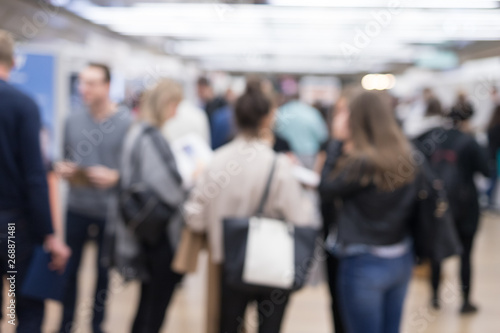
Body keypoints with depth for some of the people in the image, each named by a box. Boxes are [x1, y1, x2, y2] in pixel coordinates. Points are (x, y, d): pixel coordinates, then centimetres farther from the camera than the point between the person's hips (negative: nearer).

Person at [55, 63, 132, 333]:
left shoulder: (126, 122, -10)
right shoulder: (73, 120, 4)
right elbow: (65, 158, 13)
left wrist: (114, 177, -24)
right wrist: (62, 169, -8)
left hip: (110, 211, -3)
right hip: (77, 208, 3)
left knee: (104, 271, 11)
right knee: (70, 268, 11)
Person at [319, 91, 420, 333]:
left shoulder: (362, 162, -21)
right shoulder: (408, 157, 0)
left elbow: (326, 190, -13)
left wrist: (337, 142, -9)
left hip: (365, 265, -7)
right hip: (402, 260, 7)